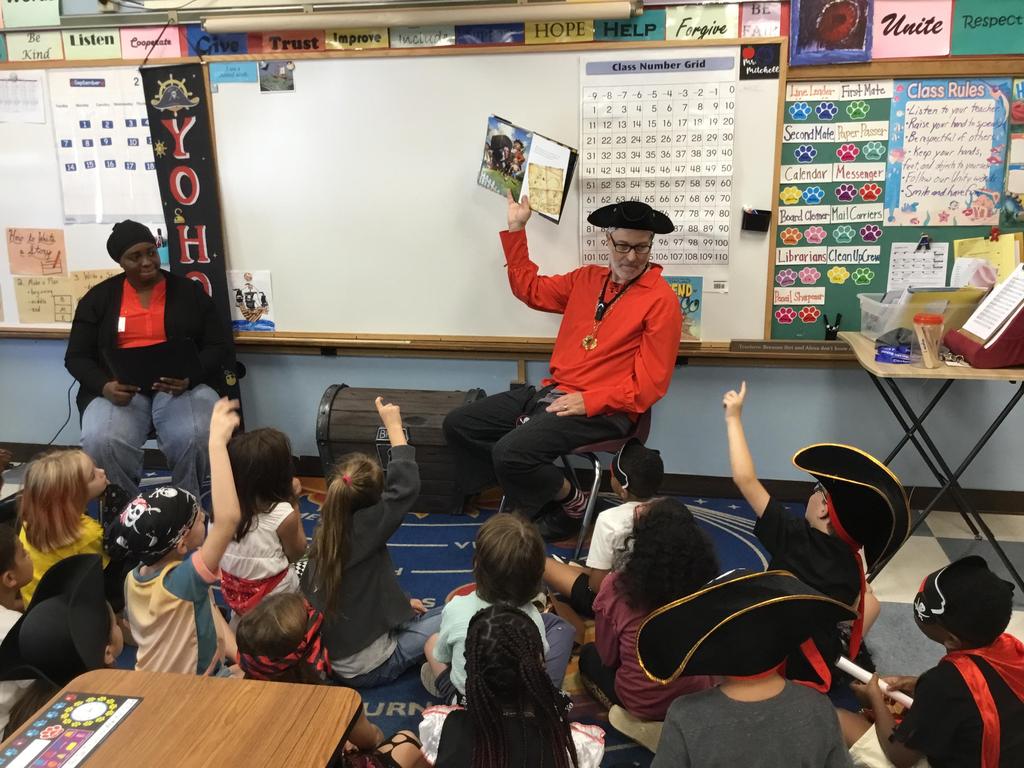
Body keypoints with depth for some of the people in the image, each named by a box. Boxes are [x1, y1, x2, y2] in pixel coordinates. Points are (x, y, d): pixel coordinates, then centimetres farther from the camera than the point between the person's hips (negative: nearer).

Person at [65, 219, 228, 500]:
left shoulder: (189, 291, 7)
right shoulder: (99, 297, 10)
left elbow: (218, 346, 3)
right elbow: (76, 357, 8)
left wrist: (189, 378, -17)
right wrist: (105, 386, -14)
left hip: (184, 385, -1)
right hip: (120, 390, 2)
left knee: (194, 438, -33)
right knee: (100, 443, -30)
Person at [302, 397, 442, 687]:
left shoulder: (325, 532, -5)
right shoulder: (362, 532, -28)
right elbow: (405, 488, -32)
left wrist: (403, 601, 12)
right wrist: (394, 426, -25)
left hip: (334, 657, 7)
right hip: (367, 668, -7)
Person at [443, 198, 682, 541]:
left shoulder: (661, 299, -8)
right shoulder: (587, 278, 12)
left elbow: (650, 384, -12)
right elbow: (530, 289, 25)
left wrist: (588, 401, -19)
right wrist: (516, 228, 20)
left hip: (603, 410, -7)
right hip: (551, 392, 8)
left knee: (511, 451, -29)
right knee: (458, 425, 1)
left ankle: (573, 503, -1)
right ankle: (524, 492, 8)